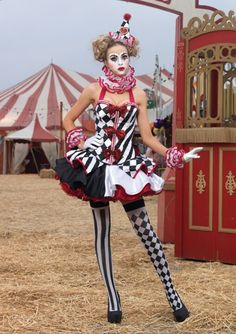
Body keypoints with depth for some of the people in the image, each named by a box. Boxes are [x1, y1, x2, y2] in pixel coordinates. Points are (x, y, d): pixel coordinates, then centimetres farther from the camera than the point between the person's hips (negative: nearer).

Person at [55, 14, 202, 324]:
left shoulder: (138, 94, 3)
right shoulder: (94, 90, -1)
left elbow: (147, 136, 1)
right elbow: (68, 120, 10)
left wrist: (175, 156, -11)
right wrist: (81, 144, -4)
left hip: (128, 167, 0)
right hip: (96, 165, 0)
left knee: (145, 229, -1)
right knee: (102, 230, 4)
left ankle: (172, 294, 4)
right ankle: (113, 299, 13)